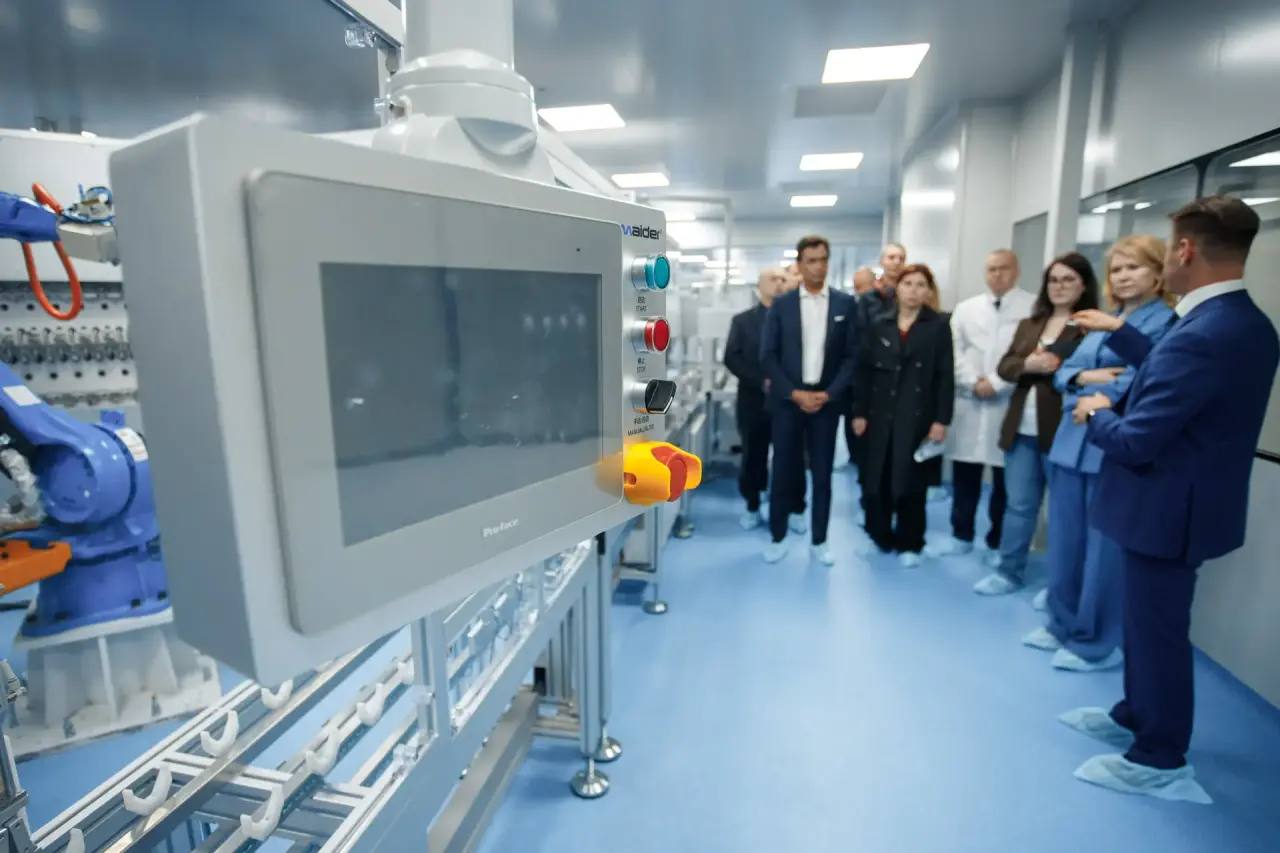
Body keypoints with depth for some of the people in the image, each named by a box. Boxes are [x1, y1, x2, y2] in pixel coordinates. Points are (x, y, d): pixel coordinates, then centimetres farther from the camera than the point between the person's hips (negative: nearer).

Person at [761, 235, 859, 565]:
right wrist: (794, 393, -10)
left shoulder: (845, 304, 4)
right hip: (787, 399, 0)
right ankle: (778, 537, 18)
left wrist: (828, 394, -9)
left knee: (822, 473, 7)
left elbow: (852, 355, 2)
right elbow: (768, 355, -1)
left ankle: (819, 541, 19)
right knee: (784, 470, 5)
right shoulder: (781, 304, 3)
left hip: (826, 400, 1)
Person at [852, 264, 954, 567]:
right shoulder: (879, 327, 8)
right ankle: (879, 535, 22)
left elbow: (945, 377, -3)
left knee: (911, 482, 5)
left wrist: (941, 420, -9)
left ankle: (909, 543, 18)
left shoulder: (938, 327, 1)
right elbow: (864, 371, 6)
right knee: (877, 478, 6)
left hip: (917, 417, -2)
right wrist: (859, 412, 1)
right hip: (880, 415, 2)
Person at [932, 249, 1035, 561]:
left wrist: (997, 383, -15)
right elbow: (955, 351, 5)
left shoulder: (1034, 307, 0)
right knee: (964, 474, 9)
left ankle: (998, 543, 20)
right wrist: (974, 382, -8)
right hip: (969, 401, 3)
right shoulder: (966, 308, 12)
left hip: (1010, 402, -3)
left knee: (1005, 478, 5)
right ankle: (961, 535, 23)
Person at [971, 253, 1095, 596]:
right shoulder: (1029, 324, 15)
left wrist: (1058, 368, -22)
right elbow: (1004, 366, 8)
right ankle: (1009, 572, 26)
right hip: (1022, 429, 5)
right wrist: (1028, 365, -11)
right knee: (1018, 504, 13)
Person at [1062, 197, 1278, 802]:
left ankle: (1159, 761, 26)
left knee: (1158, 631, 7)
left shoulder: (1201, 336, -29)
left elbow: (1134, 441, -28)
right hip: (1188, 499, 10)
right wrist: (1119, 333, 22)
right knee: (1146, 620, 23)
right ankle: (1135, 717, 42)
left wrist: (1097, 413, -8)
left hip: (1168, 510, -10)